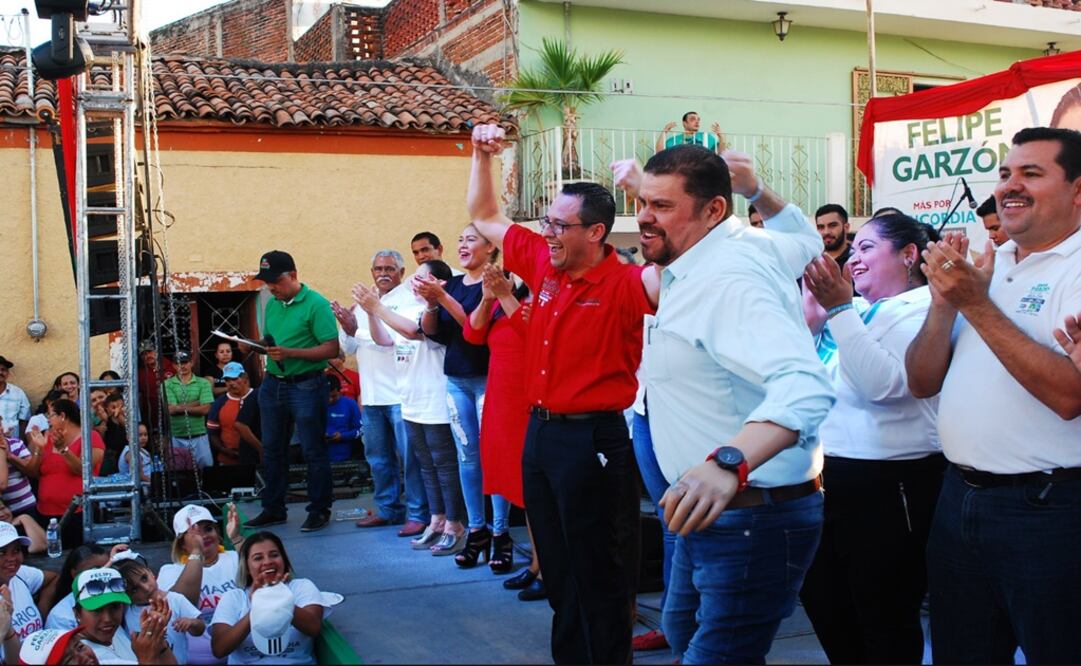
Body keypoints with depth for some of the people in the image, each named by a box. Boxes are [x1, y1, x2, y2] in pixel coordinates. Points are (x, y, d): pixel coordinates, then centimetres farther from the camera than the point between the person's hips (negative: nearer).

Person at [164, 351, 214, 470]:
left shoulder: (203, 383, 2)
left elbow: (205, 409, -7)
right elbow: (171, 409, -10)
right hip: (176, 438, 0)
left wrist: (181, 407, -9)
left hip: (199, 436, 0)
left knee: (206, 468, 3)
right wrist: (196, 403, -10)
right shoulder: (167, 384, 2)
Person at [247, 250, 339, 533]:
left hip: (306, 385, -7)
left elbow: (331, 349, -18)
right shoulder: (272, 304, 10)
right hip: (273, 384, 7)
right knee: (272, 450, 13)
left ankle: (319, 511, 12)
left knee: (313, 451, 1)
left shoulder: (316, 304, -12)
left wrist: (290, 353, -24)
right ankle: (273, 509, 24)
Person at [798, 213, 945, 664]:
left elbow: (883, 384, -26)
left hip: (888, 484, -8)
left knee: (883, 615, 5)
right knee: (822, 598, 19)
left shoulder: (923, 309, -11)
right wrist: (811, 321, -1)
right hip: (832, 474, 8)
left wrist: (839, 309, -25)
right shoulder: (858, 310, 11)